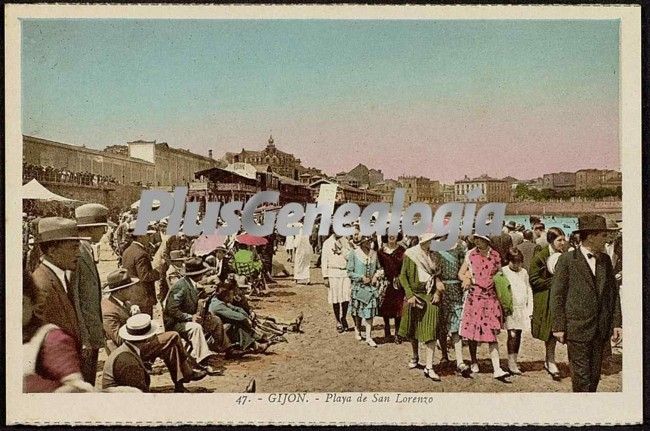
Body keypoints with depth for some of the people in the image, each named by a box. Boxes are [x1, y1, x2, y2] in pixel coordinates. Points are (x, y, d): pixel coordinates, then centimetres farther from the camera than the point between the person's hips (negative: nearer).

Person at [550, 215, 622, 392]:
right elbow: (557, 295, -7)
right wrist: (559, 327, -9)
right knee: (581, 375, -2)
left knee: (595, 375, 12)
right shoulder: (567, 260, -7)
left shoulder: (605, 260, 9)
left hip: (601, 329, 5)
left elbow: (613, 292, 13)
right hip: (577, 329, -5)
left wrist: (616, 323, 7)